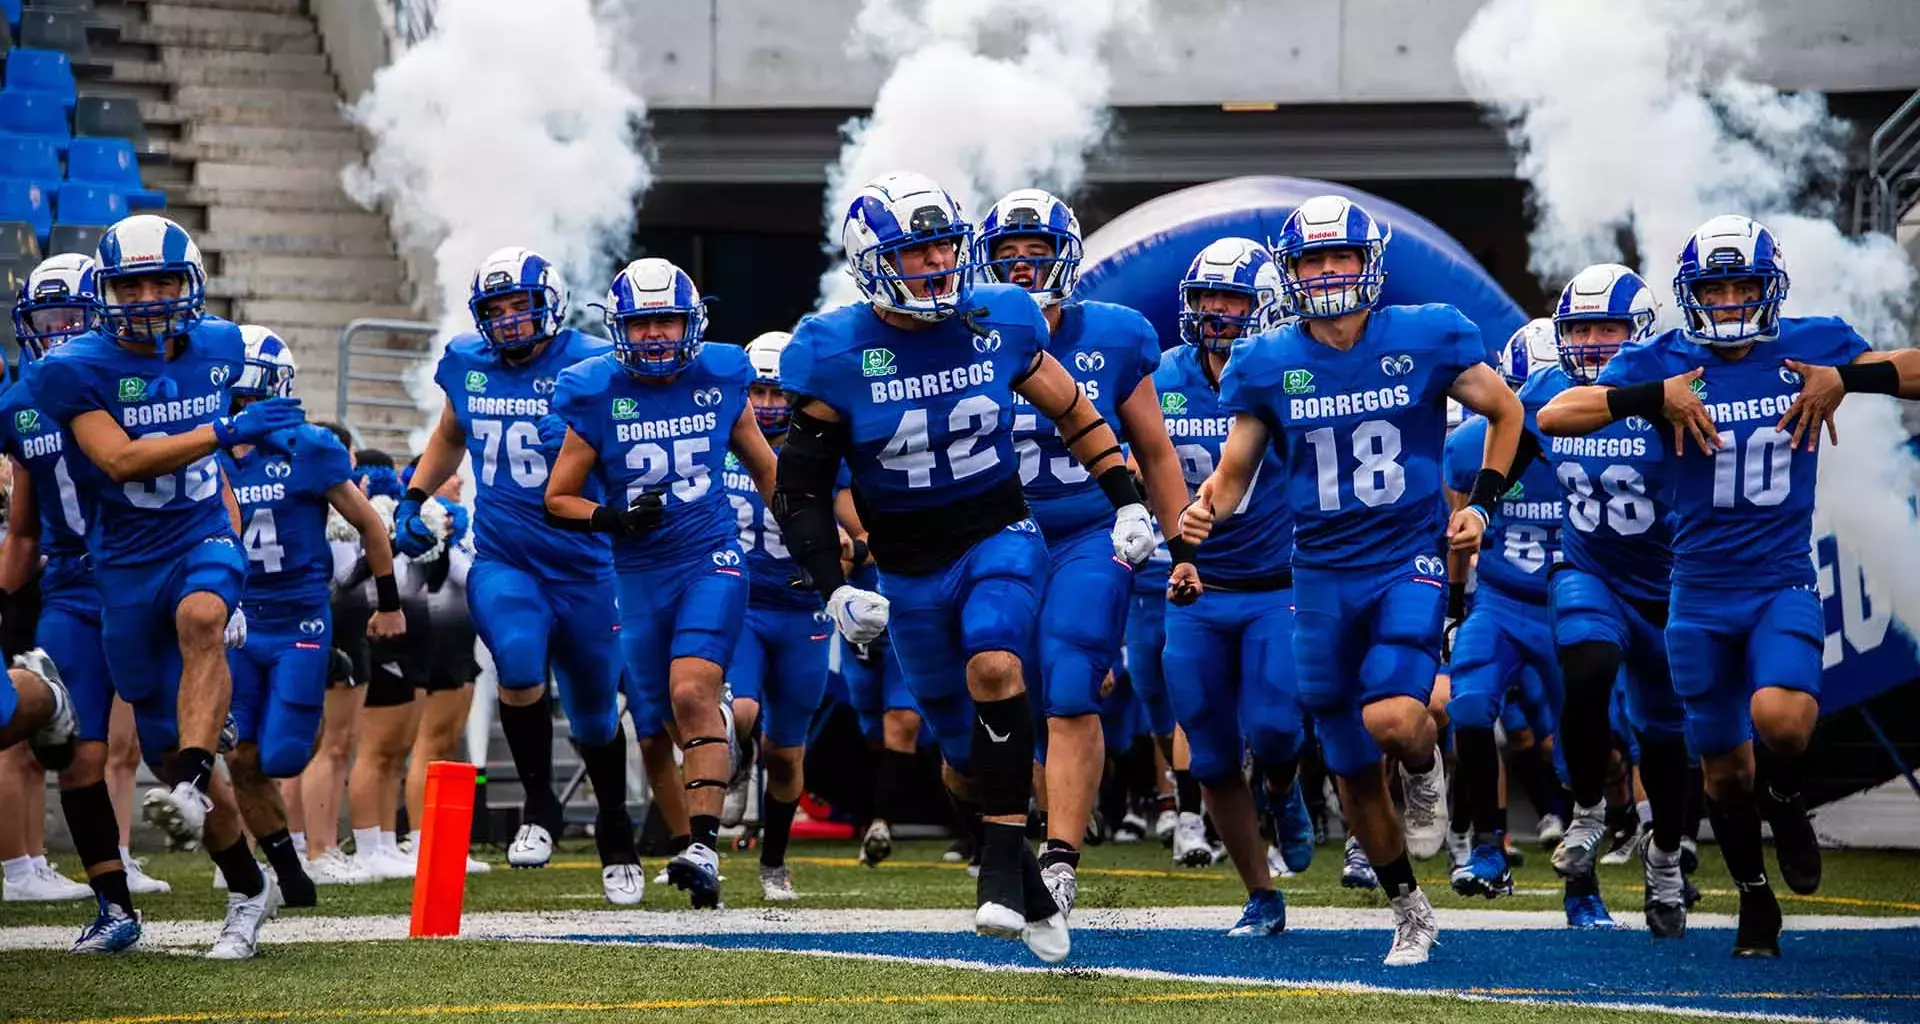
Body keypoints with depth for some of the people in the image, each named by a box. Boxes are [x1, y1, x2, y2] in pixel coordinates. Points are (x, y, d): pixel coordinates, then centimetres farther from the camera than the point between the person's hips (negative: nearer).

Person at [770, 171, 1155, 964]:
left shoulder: (998, 322, -6)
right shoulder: (836, 356, -11)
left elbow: (1072, 414, 10)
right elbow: (801, 488, -5)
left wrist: (1128, 502, 6)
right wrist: (835, 591, -15)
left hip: (1001, 540, -1)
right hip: (910, 571, 1)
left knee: (994, 667, -30)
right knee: (968, 760, 8)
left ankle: (1004, 867, -26)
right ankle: (1031, 896, 29)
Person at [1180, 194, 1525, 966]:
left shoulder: (1426, 340, -5)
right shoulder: (1267, 366, 0)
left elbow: (1506, 413, 10)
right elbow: (1234, 473, 7)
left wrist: (1481, 504, 1)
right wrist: (1204, 512, -14)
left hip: (1409, 562, -3)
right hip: (1322, 576, 3)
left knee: (1393, 717, -27)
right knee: (1352, 772, 8)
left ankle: (1426, 772, 10)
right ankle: (1408, 910, 27)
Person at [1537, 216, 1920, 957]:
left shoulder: (1812, 346, -1)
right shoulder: (1664, 361, -4)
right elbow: (1553, 417, -12)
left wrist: (1844, 379, -14)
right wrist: (1655, 397, -22)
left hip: (1783, 586, -1)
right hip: (1701, 596, 1)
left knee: (1781, 717, -28)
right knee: (1724, 768, 10)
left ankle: (1784, 798, 7)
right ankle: (1755, 901, 33)